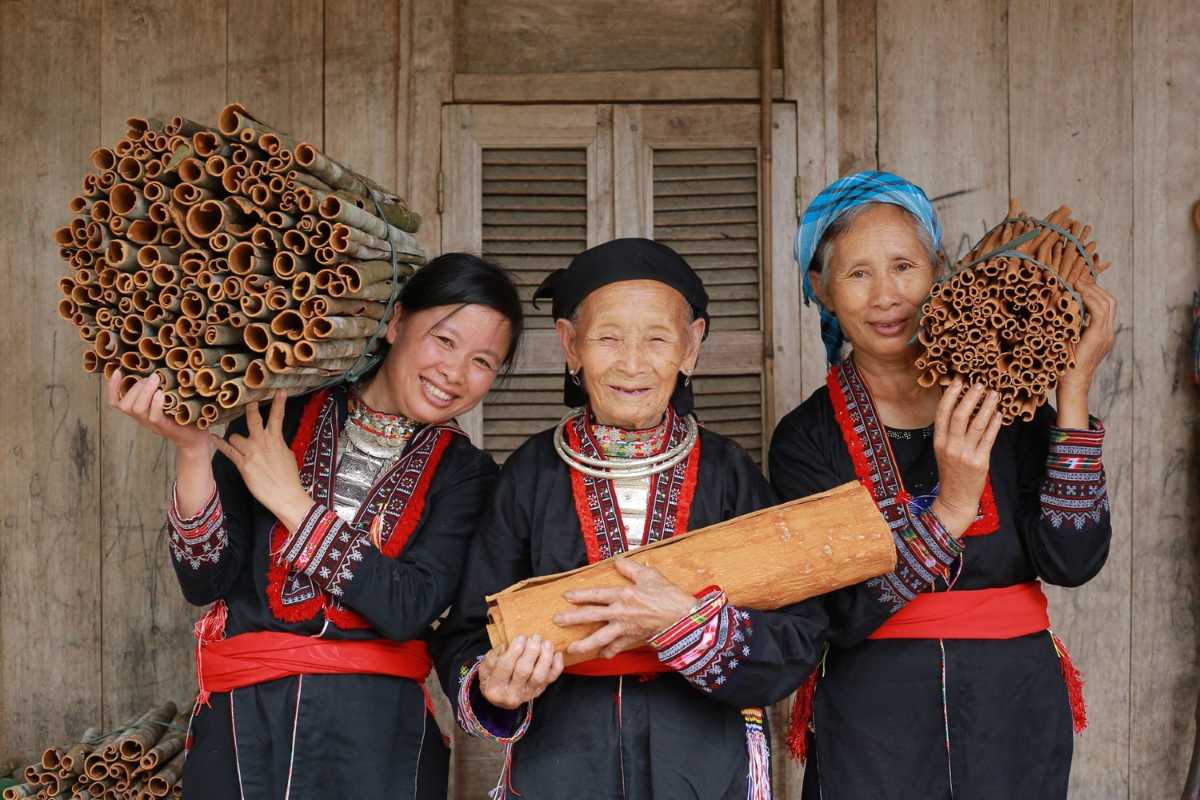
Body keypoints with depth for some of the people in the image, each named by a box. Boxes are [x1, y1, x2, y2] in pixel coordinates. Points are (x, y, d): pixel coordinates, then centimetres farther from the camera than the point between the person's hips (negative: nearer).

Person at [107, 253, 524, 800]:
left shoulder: (463, 472, 1)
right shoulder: (280, 419, 1)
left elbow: (410, 610, -14)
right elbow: (205, 582, -5)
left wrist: (292, 502, -13)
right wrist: (191, 449, -17)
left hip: (378, 736, 0)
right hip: (242, 724, 0)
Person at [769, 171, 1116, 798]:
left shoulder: (1006, 401, -2)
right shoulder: (807, 438, -5)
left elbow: (1072, 562, -12)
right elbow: (842, 615, -15)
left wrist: (1074, 392, -14)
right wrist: (950, 510, -27)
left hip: (1017, 721, 2)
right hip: (873, 722, -1)